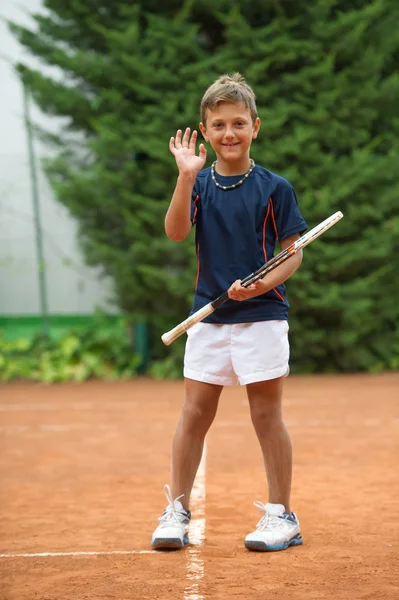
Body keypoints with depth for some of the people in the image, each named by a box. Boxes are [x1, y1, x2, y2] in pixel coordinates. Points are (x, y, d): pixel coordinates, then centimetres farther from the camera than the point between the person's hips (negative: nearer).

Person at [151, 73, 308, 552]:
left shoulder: (274, 188, -2)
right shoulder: (199, 183, 2)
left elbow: (294, 252, -1)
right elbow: (176, 231, -15)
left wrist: (262, 284, -18)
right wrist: (186, 176, -27)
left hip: (261, 315, -2)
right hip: (208, 316, 2)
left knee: (266, 415, 3)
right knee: (194, 413, 6)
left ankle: (281, 515, 13)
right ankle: (176, 511, 15)